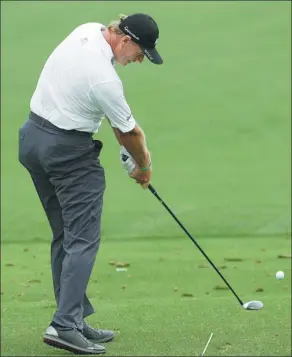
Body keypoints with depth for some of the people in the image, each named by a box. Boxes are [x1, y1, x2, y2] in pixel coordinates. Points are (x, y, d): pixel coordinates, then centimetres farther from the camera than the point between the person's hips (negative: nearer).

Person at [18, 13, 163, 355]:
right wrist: (144, 166, 12)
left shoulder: (89, 30, 0)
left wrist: (134, 150, 11)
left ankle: (73, 318, 12)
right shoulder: (104, 79, -26)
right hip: (69, 152, -10)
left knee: (64, 236, 11)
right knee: (83, 239, -8)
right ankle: (65, 325, -16)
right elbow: (129, 133, -8)